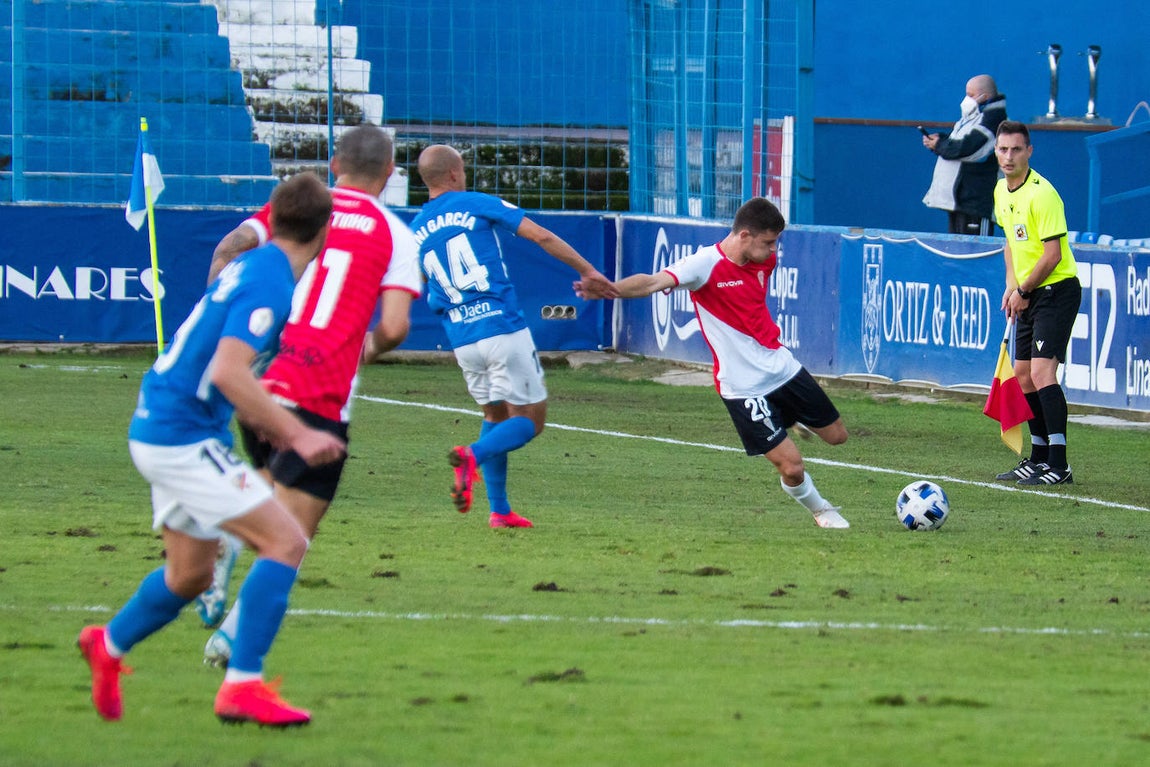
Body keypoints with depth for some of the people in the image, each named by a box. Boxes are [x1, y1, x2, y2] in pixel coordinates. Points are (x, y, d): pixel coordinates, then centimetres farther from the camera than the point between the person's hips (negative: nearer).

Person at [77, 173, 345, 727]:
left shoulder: (252, 268, 11)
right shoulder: (269, 282, -19)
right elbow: (227, 372, -28)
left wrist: (272, 428, 17)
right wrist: (297, 435, -25)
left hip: (159, 428, 10)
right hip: (183, 438, -10)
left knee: (190, 573, 22)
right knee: (285, 541, -13)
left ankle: (108, 645, 44)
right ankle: (242, 686, -14)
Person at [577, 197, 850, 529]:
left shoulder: (765, 260, -1)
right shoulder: (706, 265, -22)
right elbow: (653, 282, -38)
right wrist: (610, 288, -53)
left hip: (783, 368, 7)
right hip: (744, 387, -7)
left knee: (836, 435, 18)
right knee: (791, 466, -8)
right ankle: (822, 511, 23)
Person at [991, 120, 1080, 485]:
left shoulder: (1041, 194, -19)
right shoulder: (1001, 192, 9)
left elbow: (1053, 253, -21)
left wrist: (1023, 292, -11)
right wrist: (1011, 285, 13)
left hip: (1057, 289, -9)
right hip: (1028, 295, 9)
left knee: (1041, 371, -19)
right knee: (1023, 376, 12)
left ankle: (1059, 465, -21)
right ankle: (1039, 458, 24)